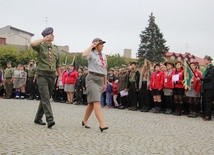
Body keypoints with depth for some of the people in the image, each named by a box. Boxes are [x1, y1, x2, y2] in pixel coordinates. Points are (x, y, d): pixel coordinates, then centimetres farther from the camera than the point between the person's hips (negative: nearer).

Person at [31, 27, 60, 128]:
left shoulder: (55, 48, 13)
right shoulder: (41, 46, -3)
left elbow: (57, 65, 18)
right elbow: (32, 44, -28)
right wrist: (44, 39, -20)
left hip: (52, 75, 6)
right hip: (42, 75, -6)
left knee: (46, 98, 11)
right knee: (45, 98, -15)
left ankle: (38, 119, 23)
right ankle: (50, 119, -22)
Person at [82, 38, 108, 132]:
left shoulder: (104, 56, 16)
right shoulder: (91, 54, -4)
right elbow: (84, 55, -29)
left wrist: (105, 83, 21)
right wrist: (91, 46, -14)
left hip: (100, 80, 7)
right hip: (92, 78, -7)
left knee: (92, 102, 12)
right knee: (96, 102, -15)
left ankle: (85, 121, 26)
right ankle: (102, 124, -22)